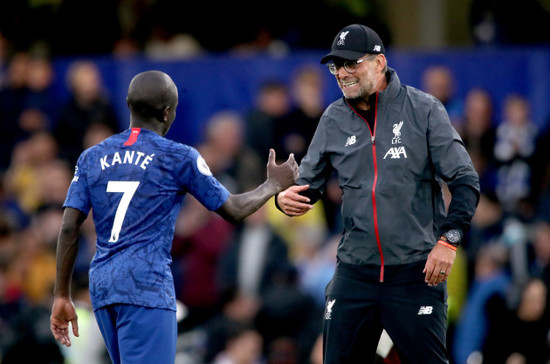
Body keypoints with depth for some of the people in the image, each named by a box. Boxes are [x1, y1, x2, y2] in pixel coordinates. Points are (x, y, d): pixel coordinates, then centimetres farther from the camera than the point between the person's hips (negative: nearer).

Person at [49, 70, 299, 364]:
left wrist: (61, 295, 10)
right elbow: (233, 210, 6)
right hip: (147, 286, -6)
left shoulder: (91, 158, 12)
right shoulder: (179, 158, -1)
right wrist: (274, 185, 23)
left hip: (101, 286, 6)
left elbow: (69, 228, 6)